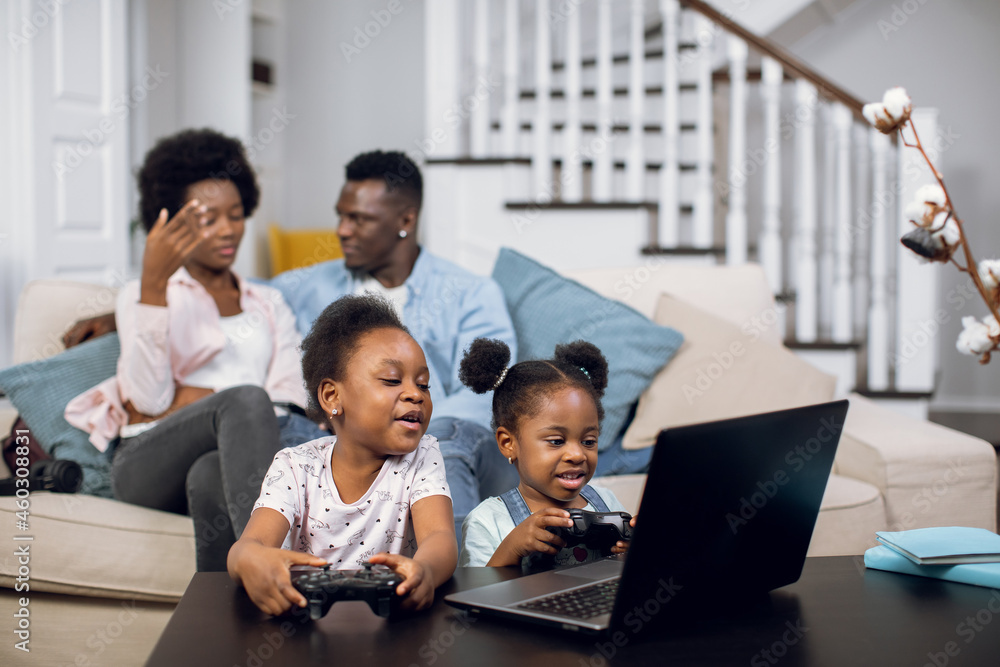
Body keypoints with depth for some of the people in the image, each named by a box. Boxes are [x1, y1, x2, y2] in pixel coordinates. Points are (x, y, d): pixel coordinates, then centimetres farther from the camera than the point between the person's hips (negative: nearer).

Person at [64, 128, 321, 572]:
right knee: (246, 401, -36)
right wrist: (153, 282, -12)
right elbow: (149, 397, -4)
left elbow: (287, 405, 8)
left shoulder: (269, 304, 28)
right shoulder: (143, 292, 18)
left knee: (211, 478, -39)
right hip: (148, 463, -2)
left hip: (227, 463, 2)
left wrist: (184, 400, -3)